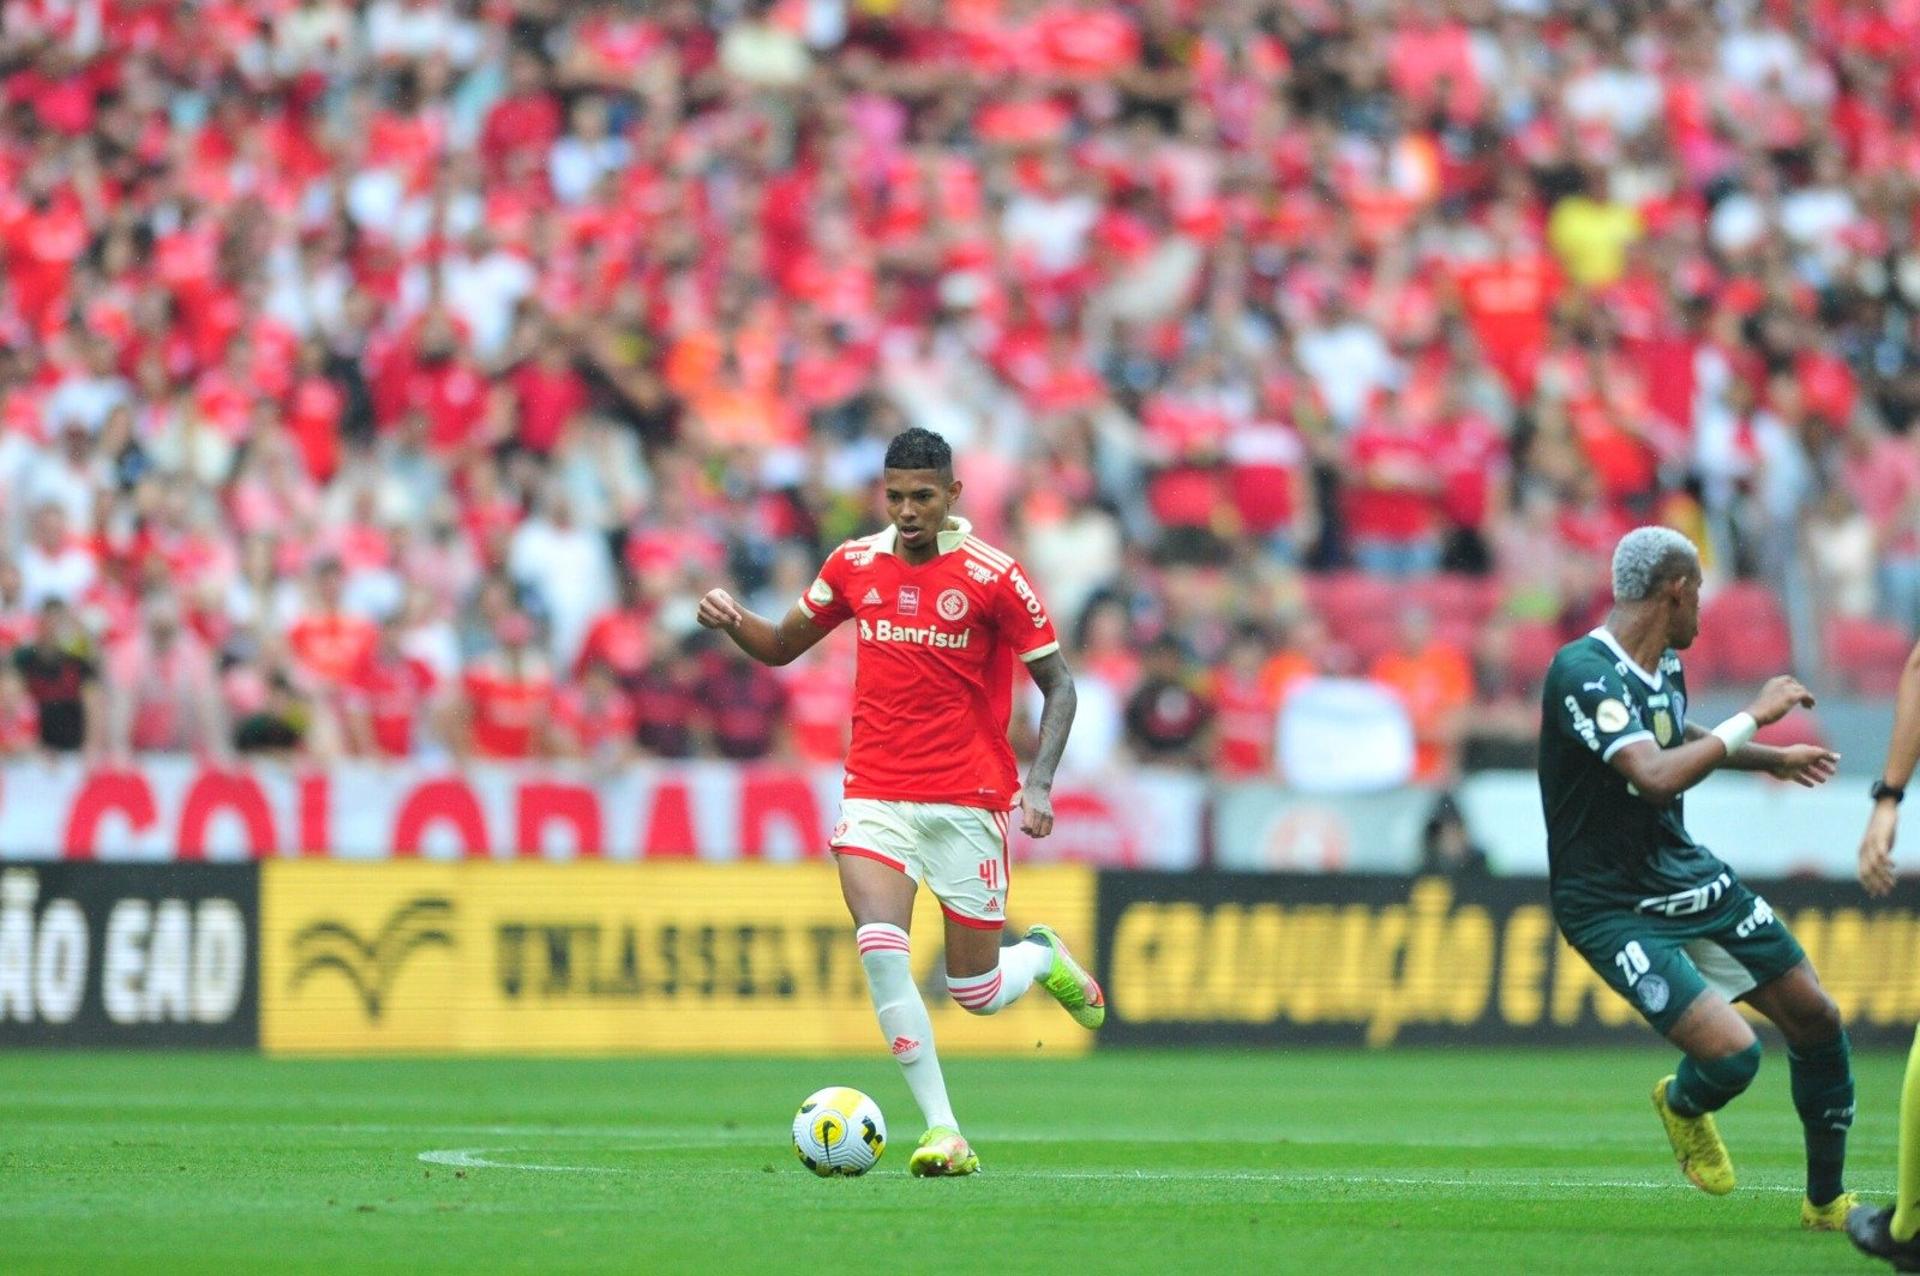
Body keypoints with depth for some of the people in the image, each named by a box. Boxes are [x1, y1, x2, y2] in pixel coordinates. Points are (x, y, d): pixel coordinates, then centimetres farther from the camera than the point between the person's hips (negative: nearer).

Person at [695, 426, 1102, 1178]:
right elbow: (781, 648, 17)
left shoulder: (992, 576, -7)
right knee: (881, 951, -22)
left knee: (977, 994, 4)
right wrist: (732, 622, -6)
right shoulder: (855, 565, 4)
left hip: (968, 802, -2)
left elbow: (1057, 684, -2)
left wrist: (1039, 784, -15)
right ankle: (942, 1132, -18)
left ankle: (1044, 957, 41)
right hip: (876, 797, 2)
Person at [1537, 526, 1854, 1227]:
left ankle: (1827, 1201, 25)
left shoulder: (1664, 665, 6)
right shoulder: (1583, 672, -23)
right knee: (1731, 1053, -22)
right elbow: (1655, 775, -36)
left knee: (1818, 1021, 6)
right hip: (1612, 904, -9)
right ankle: (1683, 1105, 16)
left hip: (1691, 877, 9)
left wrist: (1774, 760, 44)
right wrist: (1753, 717, -27)